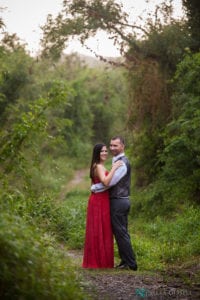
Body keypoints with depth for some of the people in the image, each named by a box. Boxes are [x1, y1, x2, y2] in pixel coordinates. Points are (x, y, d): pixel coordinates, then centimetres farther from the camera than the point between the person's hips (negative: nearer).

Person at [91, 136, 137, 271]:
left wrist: (94, 187, -7)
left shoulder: (122, 163, -17)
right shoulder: (119, 161, 16)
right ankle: (126, 261, 20)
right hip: (122, 200, 10)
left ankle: (131, 263, -2)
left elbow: (110, 182, -19)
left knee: (121, 233, -6)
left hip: (118, 202, -10)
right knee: (122, 232, 14)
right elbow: (111, 181, 21)